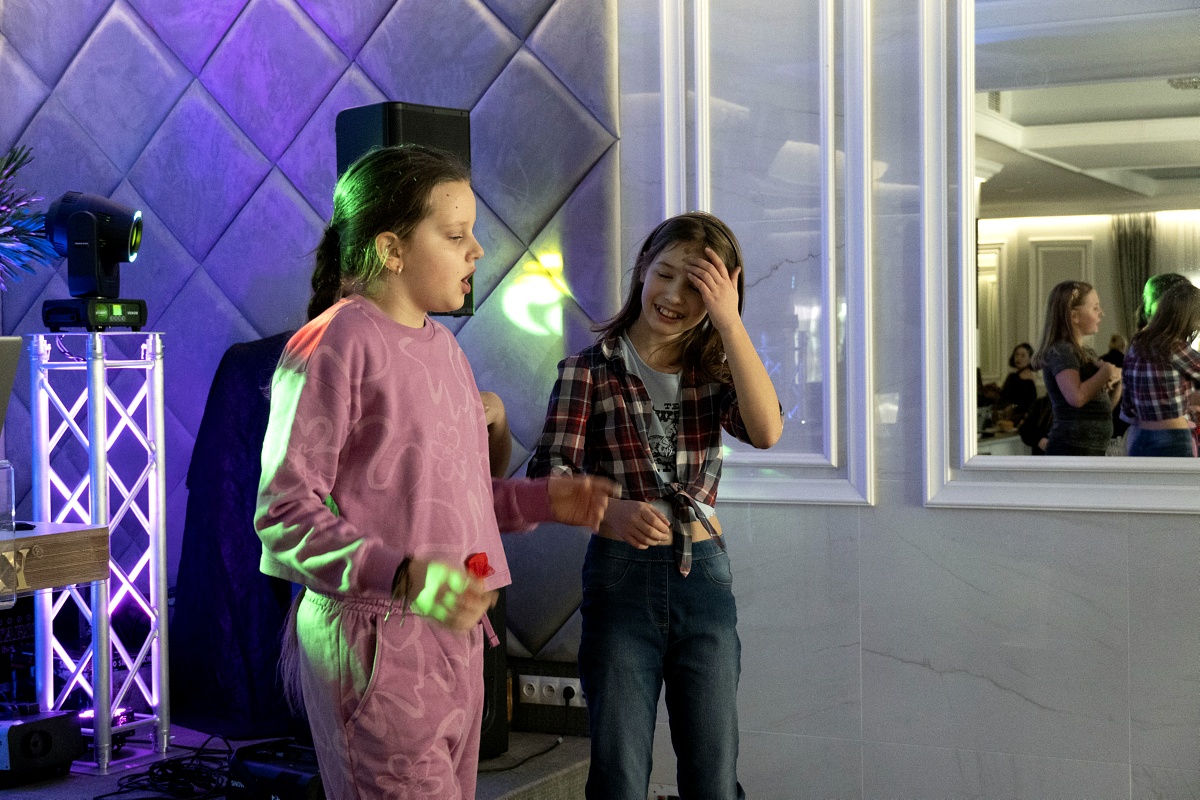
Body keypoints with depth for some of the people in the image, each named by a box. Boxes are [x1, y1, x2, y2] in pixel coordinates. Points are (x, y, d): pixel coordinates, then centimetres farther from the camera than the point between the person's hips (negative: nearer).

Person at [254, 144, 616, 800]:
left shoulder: (440, 345, 16)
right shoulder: (333, 345, -12)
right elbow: (285, 513, -17)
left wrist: (540, 500, 10)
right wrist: (401, 576, -29)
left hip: (454, 631, 9)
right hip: (372, 640, -9)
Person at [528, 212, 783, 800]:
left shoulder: (715, 370, 6)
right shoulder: (590, 369, -2)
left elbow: (765, 430, -14)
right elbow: (549, 474, -11)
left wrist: (729, 321, -16)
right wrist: (611, 512, -31)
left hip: (704, 579, 3)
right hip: (620, 575, -2)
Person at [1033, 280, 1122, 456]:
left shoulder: (1088, 354, 19)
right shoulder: (1060, 351, -10)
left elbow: (1106, 405, 23)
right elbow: (1076, 396, -27)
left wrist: (1115, 382, 3)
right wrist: (1105, 372, -11)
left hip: (1091, 451, 10)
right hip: (1072, 449, -10)